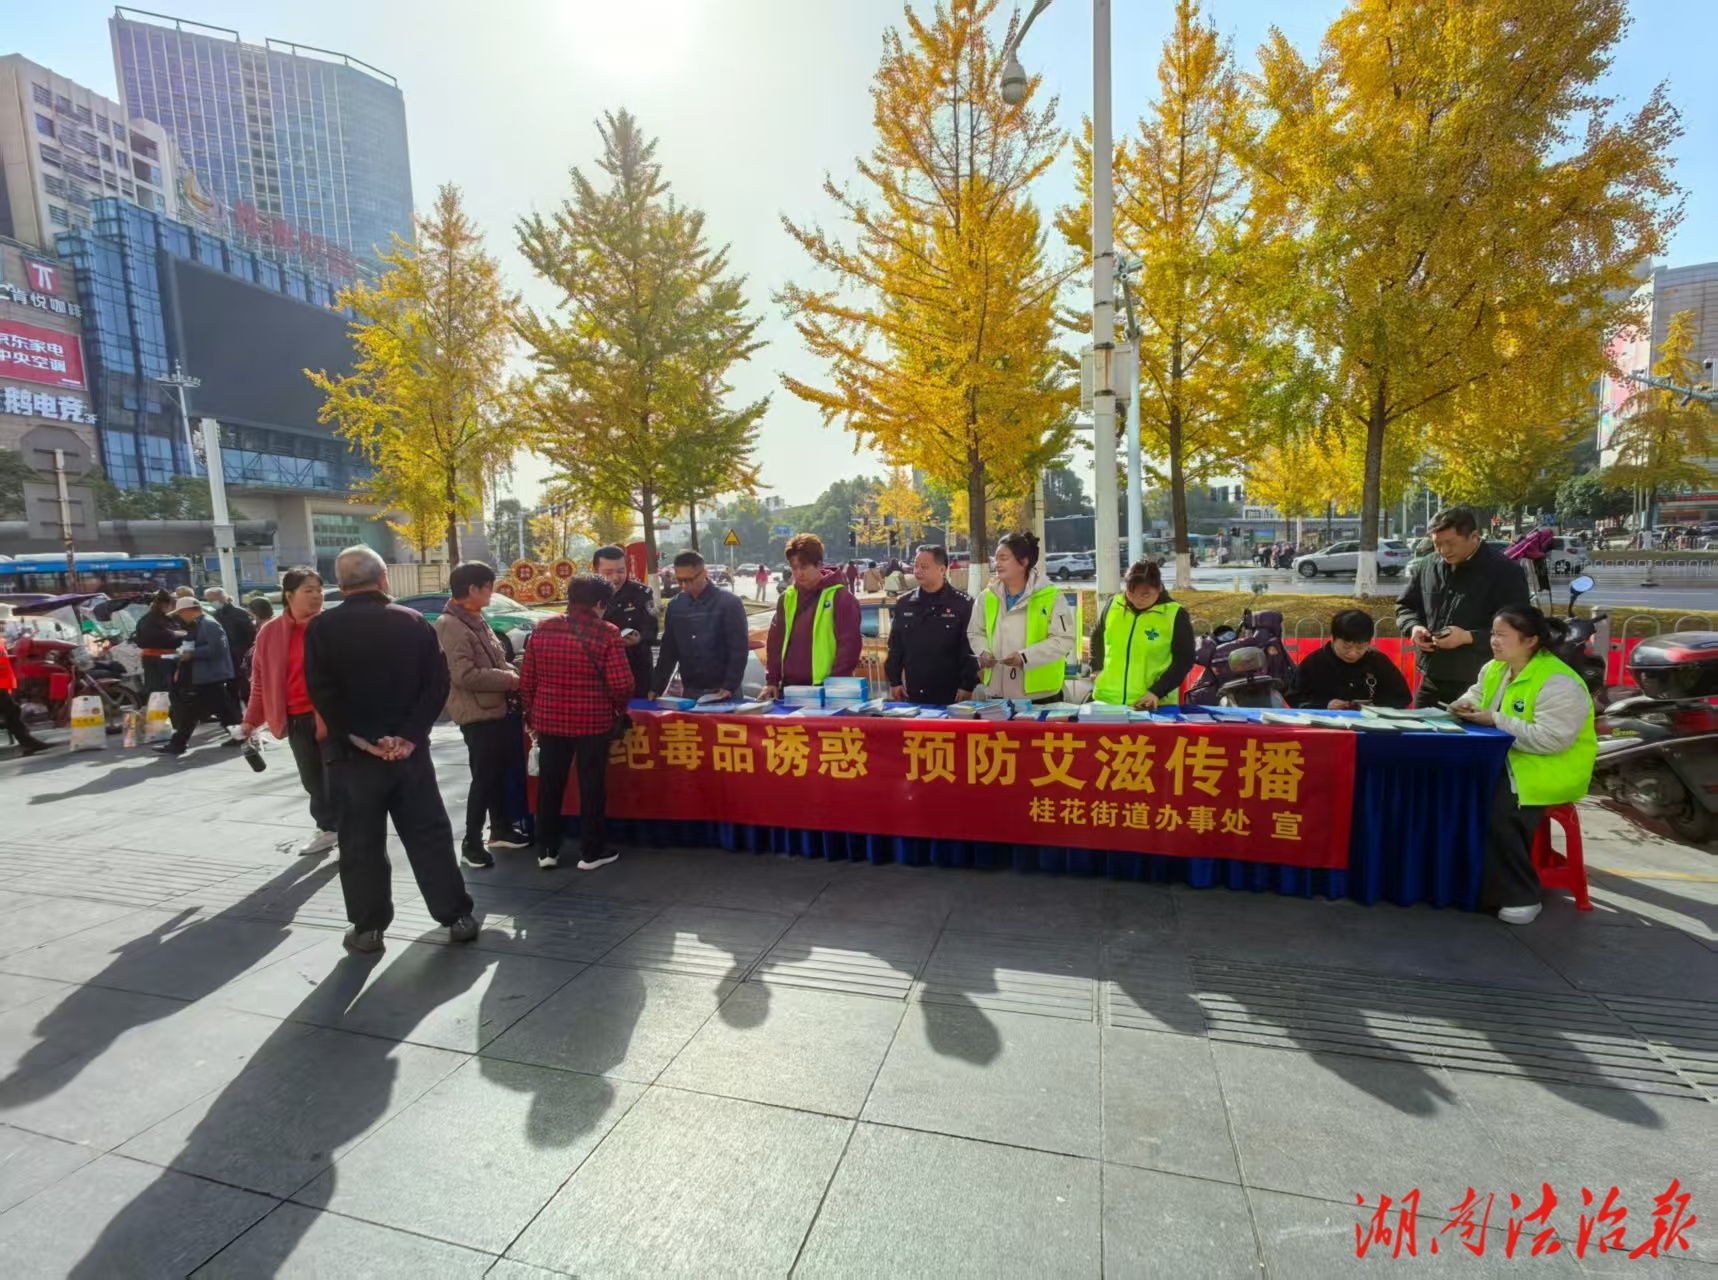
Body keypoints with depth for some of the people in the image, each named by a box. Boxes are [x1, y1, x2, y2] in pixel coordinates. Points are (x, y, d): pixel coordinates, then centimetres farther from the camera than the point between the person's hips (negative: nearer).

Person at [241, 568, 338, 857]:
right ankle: (329, 829, 31)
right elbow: (261, 680, 12)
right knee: (312, 780, 15)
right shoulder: (271, 632, 5)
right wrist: (252, 719, 11)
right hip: (297, 719, 4)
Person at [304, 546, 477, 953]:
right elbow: (438, 683, -5)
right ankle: (457, 917, 13)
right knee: (430, 836, 8)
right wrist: (410, 735, -7)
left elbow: (322, 694, -11)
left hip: (352, 754, -1)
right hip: (410, 749, 1)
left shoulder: (322, 629, -4)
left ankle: (368, 928, 18)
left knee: (361, 845, 10)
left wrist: (361, 740, -7)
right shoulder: (414, 622, 1)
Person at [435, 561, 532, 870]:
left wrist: (513, 674, 3)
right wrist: (508, 680, -17)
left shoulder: (477, 620, 13)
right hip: (477, 713, -9)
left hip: (497, 708, 9)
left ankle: (500, 829, 31)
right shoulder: (451, 625, -17)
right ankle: (471, 842, 11)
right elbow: (464, 675, -25)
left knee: (499, 773, 18)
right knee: (483, 778, -2)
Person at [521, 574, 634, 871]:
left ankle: (547, 850, 25)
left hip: (549, 719, 4)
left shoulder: (542, 629, 2)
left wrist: (532, 712, 18)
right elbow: (621, 684, -16)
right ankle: (591, 852, 18)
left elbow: (527, 680, 5)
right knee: (592, 786, 8)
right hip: (593, 722, -4)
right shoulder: (606, 633, -11)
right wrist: (619, 708, 5)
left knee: (549, 785, 15)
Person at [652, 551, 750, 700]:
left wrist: (730, 687, -17)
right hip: (689, 692, 4)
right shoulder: (674, 606, 5)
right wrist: (656, 688, 5)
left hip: (722, 691, -4)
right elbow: (668, 651, 10)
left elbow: (739, 650, -11)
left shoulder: (728, 603, -9)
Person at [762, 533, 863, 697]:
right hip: (790, 686, 5)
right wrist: (771, 680, 6)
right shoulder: (787, 598, 10)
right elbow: (775, 641, 13)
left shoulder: (840, 597, -7)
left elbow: (849, 644, -10)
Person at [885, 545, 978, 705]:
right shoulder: (904, 603, 8)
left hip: (951, 696, -4)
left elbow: (971, 648, -8)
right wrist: (894, 682, 7)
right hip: (912, 695, 4)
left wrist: (967, 686, -11)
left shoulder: (962, 603, -6)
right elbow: (895, 647, 12)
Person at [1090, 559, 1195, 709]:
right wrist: (1097, 667, 7)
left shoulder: (1176, 615, -8)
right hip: (1107, 699, 3)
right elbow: (1097, 636, 18)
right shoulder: (1113, 605, 1)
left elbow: (1184, 660, -6)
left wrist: (1157, 692, -15)